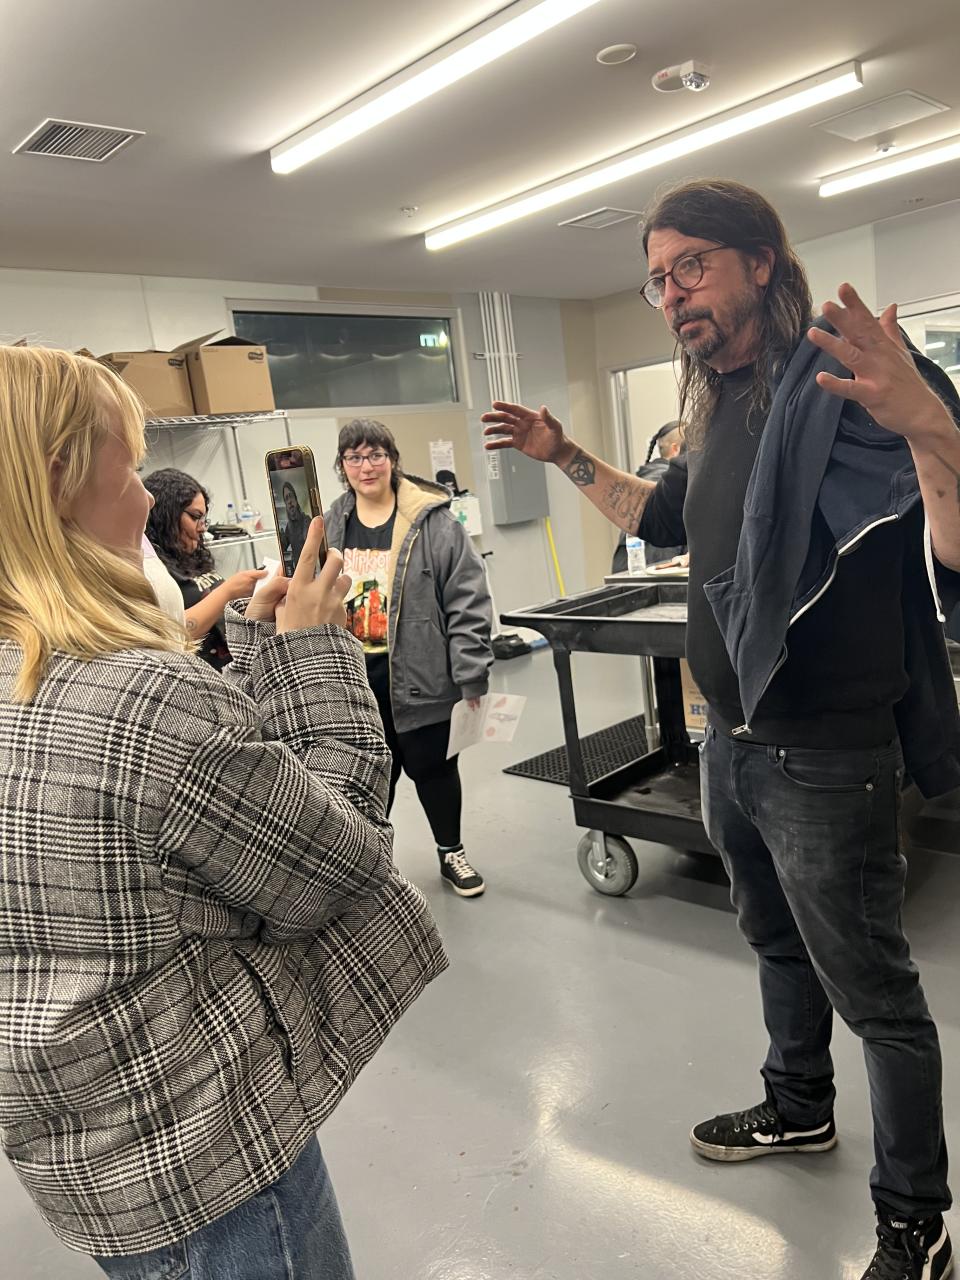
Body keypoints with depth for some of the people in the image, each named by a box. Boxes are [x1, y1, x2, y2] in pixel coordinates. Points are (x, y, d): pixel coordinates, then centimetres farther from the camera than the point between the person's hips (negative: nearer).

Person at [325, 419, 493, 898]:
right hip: (356, 679, 3)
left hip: (419, 677, -3)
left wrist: (471, 677, -13)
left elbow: (468, 604, -11)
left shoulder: (433, 523, -9)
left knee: (432, 768, 12)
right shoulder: (328, 528, 4)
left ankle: (451, 853, 34)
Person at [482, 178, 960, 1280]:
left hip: (823, 757, -8)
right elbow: (662, 515, 26)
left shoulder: (847, 381, -17)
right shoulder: (722, 413, 9)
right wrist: (565, 459, 15)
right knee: (779, 943, 26)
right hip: (730, 744, 8)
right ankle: (798, 1109, 50)